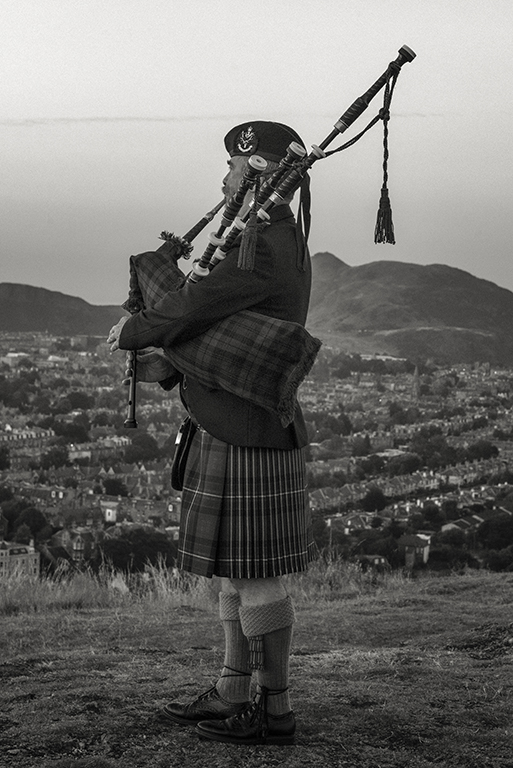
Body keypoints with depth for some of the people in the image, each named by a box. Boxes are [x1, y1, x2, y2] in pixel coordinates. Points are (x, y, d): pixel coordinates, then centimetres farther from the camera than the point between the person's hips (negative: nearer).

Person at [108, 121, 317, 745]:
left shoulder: (262, 250, -18)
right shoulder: (283, 243, 15)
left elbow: (193, 305, -22)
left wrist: (131, 333, -4)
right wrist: (170, 361, 8)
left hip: (245, 437, -10)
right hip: (237, 429, 10)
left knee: (254, 573, -3)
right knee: (236, 568, 16)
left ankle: (274, 711, 6)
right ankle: (233, 694, 25)